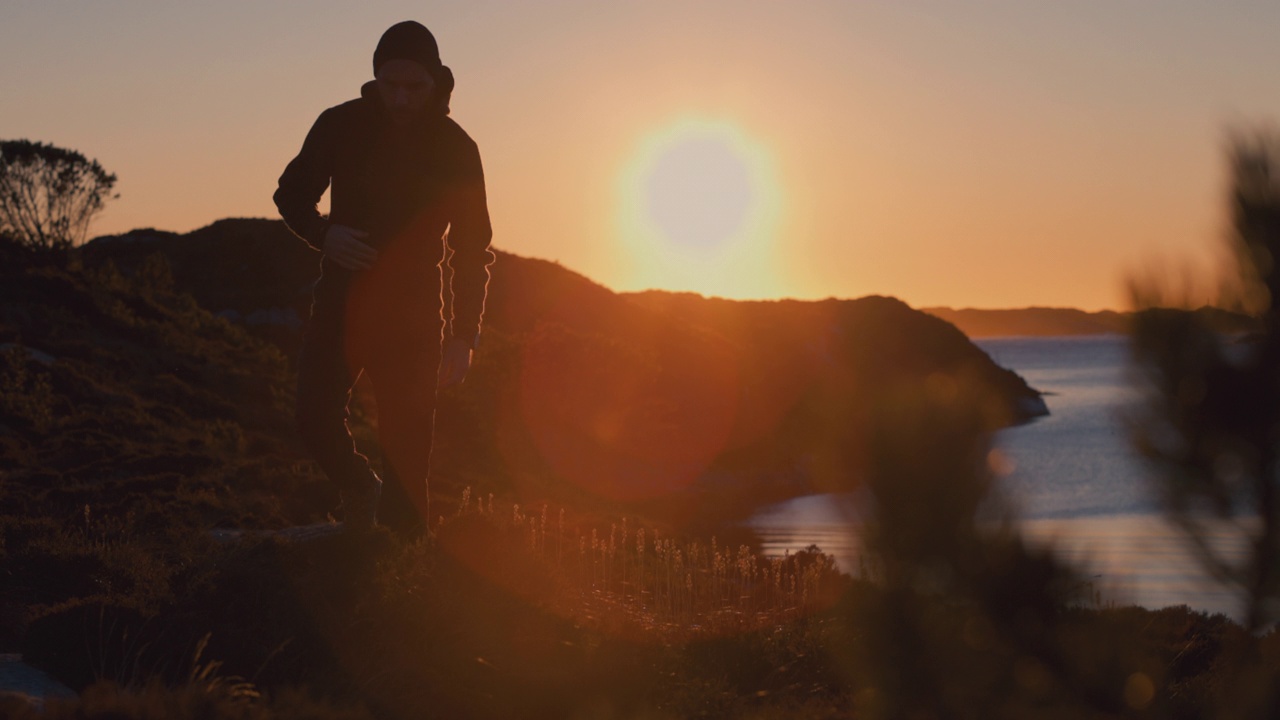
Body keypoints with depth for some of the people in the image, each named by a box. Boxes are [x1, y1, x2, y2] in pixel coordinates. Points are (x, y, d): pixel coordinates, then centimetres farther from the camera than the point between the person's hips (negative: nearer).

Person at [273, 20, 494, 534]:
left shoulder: (455, 149, -3)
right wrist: (324, 234, -13)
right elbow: (291, 193, 10)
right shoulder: (340, 126, -1)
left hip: (412, 315, -1)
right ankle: (360, 489, 20)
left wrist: (463, 336, -6)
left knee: (406, 444, -5)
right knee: (316, 419, -10)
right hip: (341, 300, 2)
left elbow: (472, 247, 1)